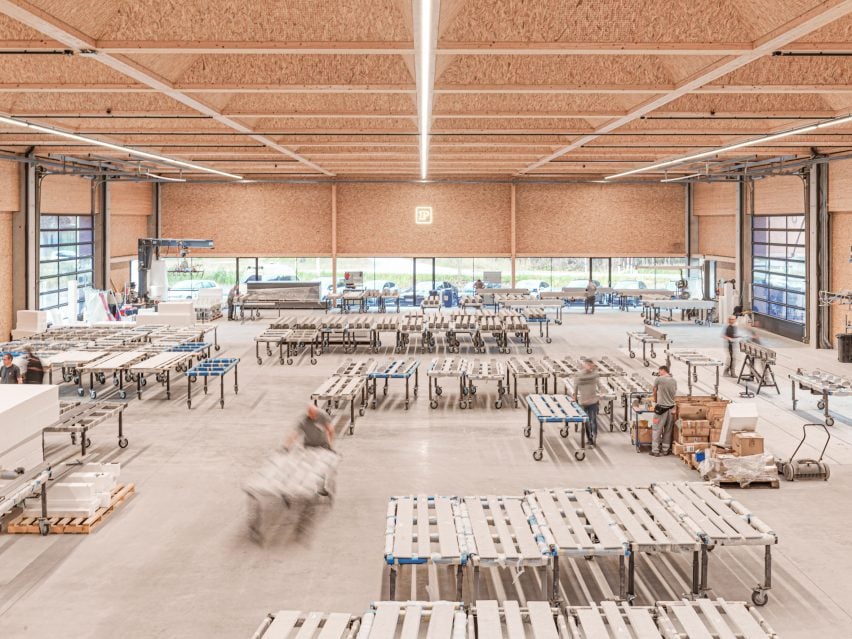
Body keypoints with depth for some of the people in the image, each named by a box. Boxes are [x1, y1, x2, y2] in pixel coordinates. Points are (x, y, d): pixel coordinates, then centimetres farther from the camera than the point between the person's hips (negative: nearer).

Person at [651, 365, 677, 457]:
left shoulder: (658, 379, -7)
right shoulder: (674, 381, 7)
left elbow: (655, 392, 6)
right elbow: (674, 394, 12)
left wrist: (655, 400, 26)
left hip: (661, 407, -5)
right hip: (671, 407, 5)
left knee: (656, 429, 1)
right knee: (668, 430, 12)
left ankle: (655, 450, 1)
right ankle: (665, 450, 18)